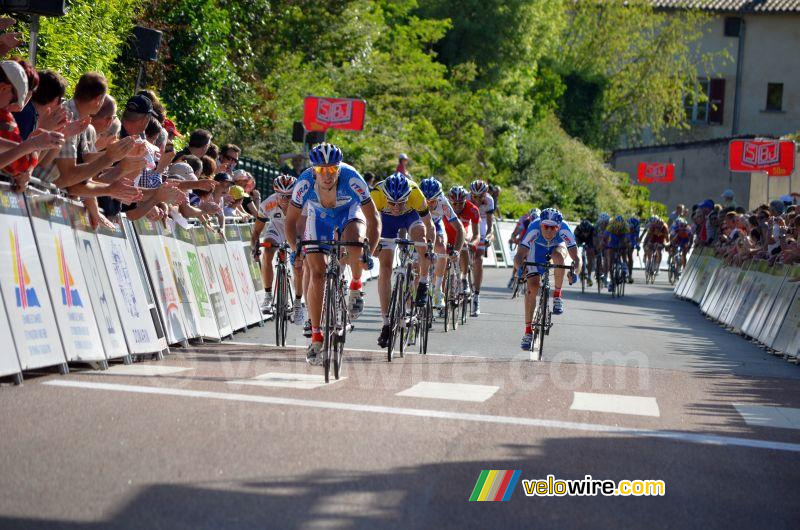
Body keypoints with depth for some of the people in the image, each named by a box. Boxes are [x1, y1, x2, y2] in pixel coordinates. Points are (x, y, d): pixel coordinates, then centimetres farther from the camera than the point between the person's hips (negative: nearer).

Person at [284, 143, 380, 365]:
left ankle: (356, 286, -5)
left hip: (349, 212, -1)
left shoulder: (352, 179, -35)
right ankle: (316, 337, 0)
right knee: (317, 273, -9)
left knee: (355, 243, -36)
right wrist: (295, 249, -32)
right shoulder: (305, 182, -32)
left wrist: (369, 253, -38)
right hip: (319, 216, 2)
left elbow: (374, 219, -28)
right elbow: (291, 221, -18)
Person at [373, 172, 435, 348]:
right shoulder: (377, 194, -38)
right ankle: (387, 323, -2)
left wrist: (429, 246, -38)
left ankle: (423, 284, -12)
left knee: (419, 233, -35)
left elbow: (428, 224, -26)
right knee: (385, 269, -8)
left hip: (411, 215, 0)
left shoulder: (415, 193, -37)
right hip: (387, 218, 0)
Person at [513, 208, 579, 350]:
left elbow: (576, 257, -41)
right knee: (532, 287, -13)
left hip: (557, 246, 0)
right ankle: (528, 331, -4)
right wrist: (519, 267, -64)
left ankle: (557, 295, -15)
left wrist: (574, 271, -60)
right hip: (538, 248, 0)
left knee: (558, 257, -36)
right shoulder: (534, 230, -38)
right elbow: (519, 255, -43)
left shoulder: (564, 230, -37)